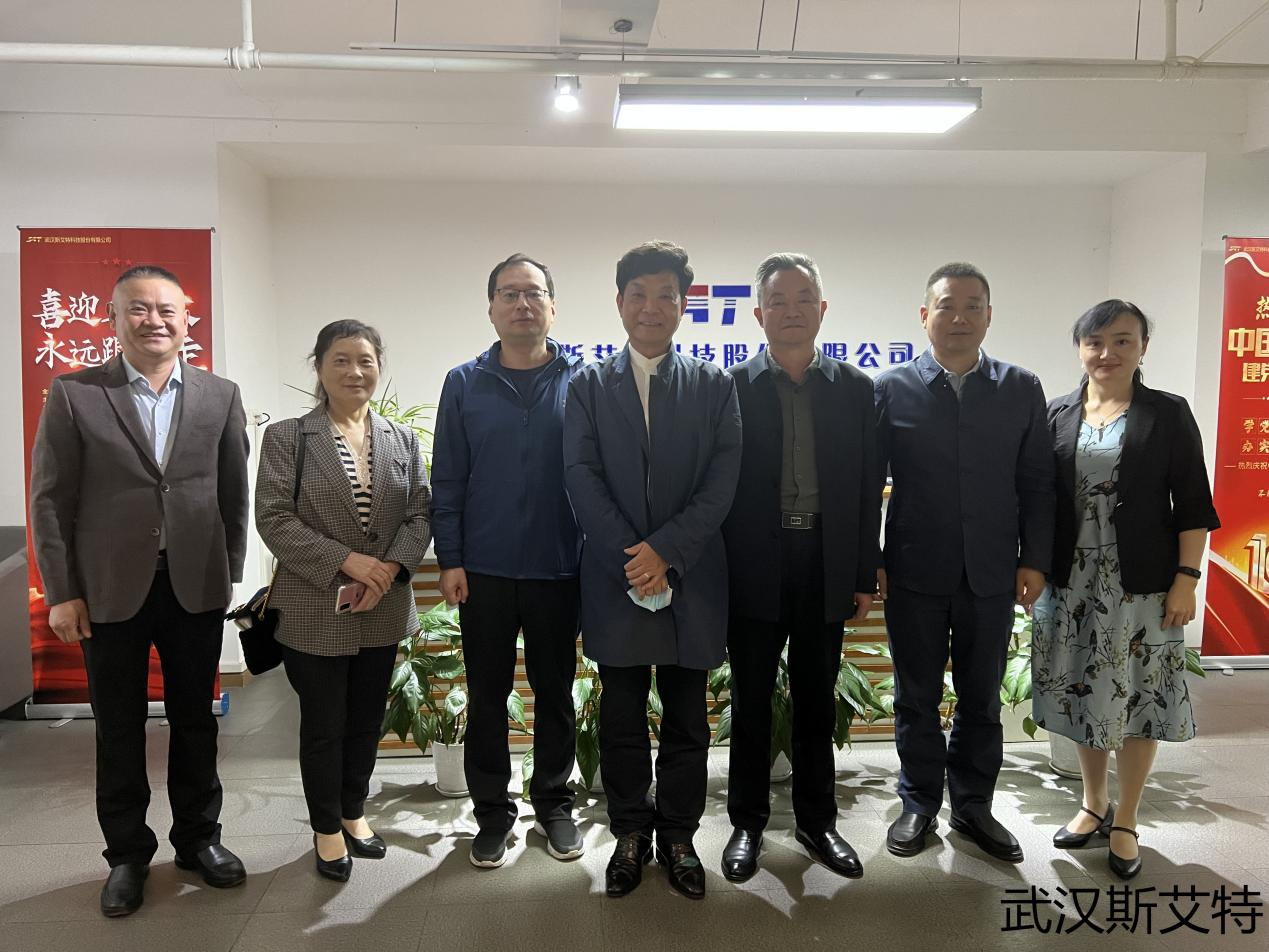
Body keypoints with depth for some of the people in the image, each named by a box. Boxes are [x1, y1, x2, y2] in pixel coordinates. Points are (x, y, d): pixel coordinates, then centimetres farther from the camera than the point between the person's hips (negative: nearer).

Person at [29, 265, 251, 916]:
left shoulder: (220, 396, 2)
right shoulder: (73, 394, -3)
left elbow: (234, 495, 5)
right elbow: (50, 500, -2)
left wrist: (229, 574, 3)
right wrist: (62, 592, -5)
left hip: (195, 588, 2)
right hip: (109, 591, -1)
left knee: (195, 720, 14)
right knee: (119, 729, 12)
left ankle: (198, 838, 32)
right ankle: (127, 854, 30)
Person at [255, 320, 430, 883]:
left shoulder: (402, 440, 7)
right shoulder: (287, 437, -4)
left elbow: (420, 514, 3)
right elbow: (273, 519, -10)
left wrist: (389, 569, -14)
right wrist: (348, 561, -19)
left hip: (383, 610, 4)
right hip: (315, 611, -3)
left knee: (367, 721, 16)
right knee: (323, 726, 9)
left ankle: (354, 812, 37)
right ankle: (327, 830, 29)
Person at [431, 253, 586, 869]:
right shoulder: (465, 384, 3)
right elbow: (447, 479, 2)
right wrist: (449, 560, -3)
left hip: (559, 569, 0)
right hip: (484, 570, 1)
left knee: (555, 693, 13)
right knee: (487, 695, 10)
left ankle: (554, 803, 30)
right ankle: (492, 812, 26)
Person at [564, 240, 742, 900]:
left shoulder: (713, 386, 5)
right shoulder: (589, 386, 5)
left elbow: (723, 481, -4)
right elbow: (582, 478, -4)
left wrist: (666, 550, -15)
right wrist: (631, 558, -13)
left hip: (691, 580, 0)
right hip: (616, 580, 0)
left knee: (687, 721, 11)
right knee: (621, 721, 11)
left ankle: (678, 836, 30)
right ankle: (631, 835, 29)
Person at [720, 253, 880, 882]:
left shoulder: (855, 389, 4)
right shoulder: (732, 388, -3)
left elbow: (868, 488, 4)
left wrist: (864, 576, 2)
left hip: (827, 568, 2)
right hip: (753, 571, -2)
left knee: (817, 703, 15)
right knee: (750, 704, 11)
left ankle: (817, 820, 32)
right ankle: (747, 823, 27)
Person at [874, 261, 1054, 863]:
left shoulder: (1022, 389, 3)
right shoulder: (892, 389, -3)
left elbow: (1037, 483, 5)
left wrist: (1035, 560, -1)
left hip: (992, 576, 2)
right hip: (914, 574, -1)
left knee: (982, 700, 14)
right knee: (916, 699, 11)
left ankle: (973, 806, 32)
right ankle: (919, 805, 29)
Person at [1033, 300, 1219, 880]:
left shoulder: (1168, 414, -1)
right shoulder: (1057, 416, 4)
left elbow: (1193, 505, -2)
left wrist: (1186, 578, -8)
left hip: (1142, 587, -2)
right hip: (1072, 583, 2)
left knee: (1137, 697, 6)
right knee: (1084, 693, 13)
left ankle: (1126, 822, 24)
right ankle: (1094, 804, 32)